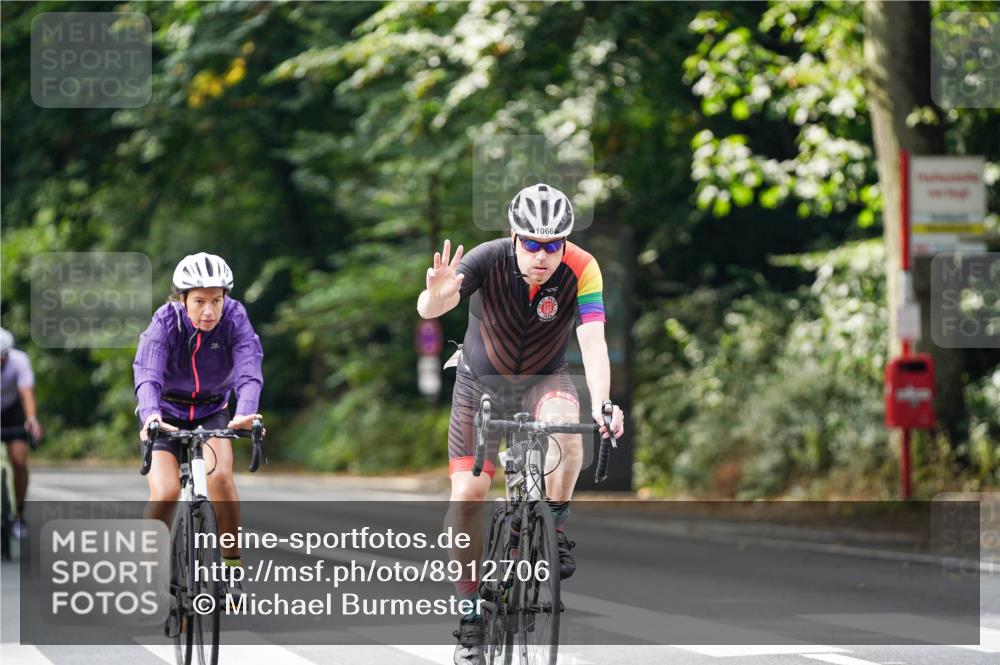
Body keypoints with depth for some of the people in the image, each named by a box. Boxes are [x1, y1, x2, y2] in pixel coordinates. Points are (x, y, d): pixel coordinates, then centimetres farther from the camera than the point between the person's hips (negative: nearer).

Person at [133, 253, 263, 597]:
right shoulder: (165, 323, -23)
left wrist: (245, 413, -54)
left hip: (211, 413, 1)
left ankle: (232, 565, -12)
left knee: (219, 475, -28)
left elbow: (249, 371, -33)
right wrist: (150, 415, -58)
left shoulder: (235, 320, -20)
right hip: (167, 415, -1)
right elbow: (147, 375, -37)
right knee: (165, 492, -23)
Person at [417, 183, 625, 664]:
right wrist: (437, 296, -64)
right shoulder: (488, 260, -26)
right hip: (482, 383, 0)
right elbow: (427, 309, -39)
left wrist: (602, 404, -51)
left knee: (564, 421, -35)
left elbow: (593, 342, -34)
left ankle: (557, 529, -13)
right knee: (466, 496, -11)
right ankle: (471, 613, 5)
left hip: (542, 380, 0)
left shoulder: (581, 269, -25)